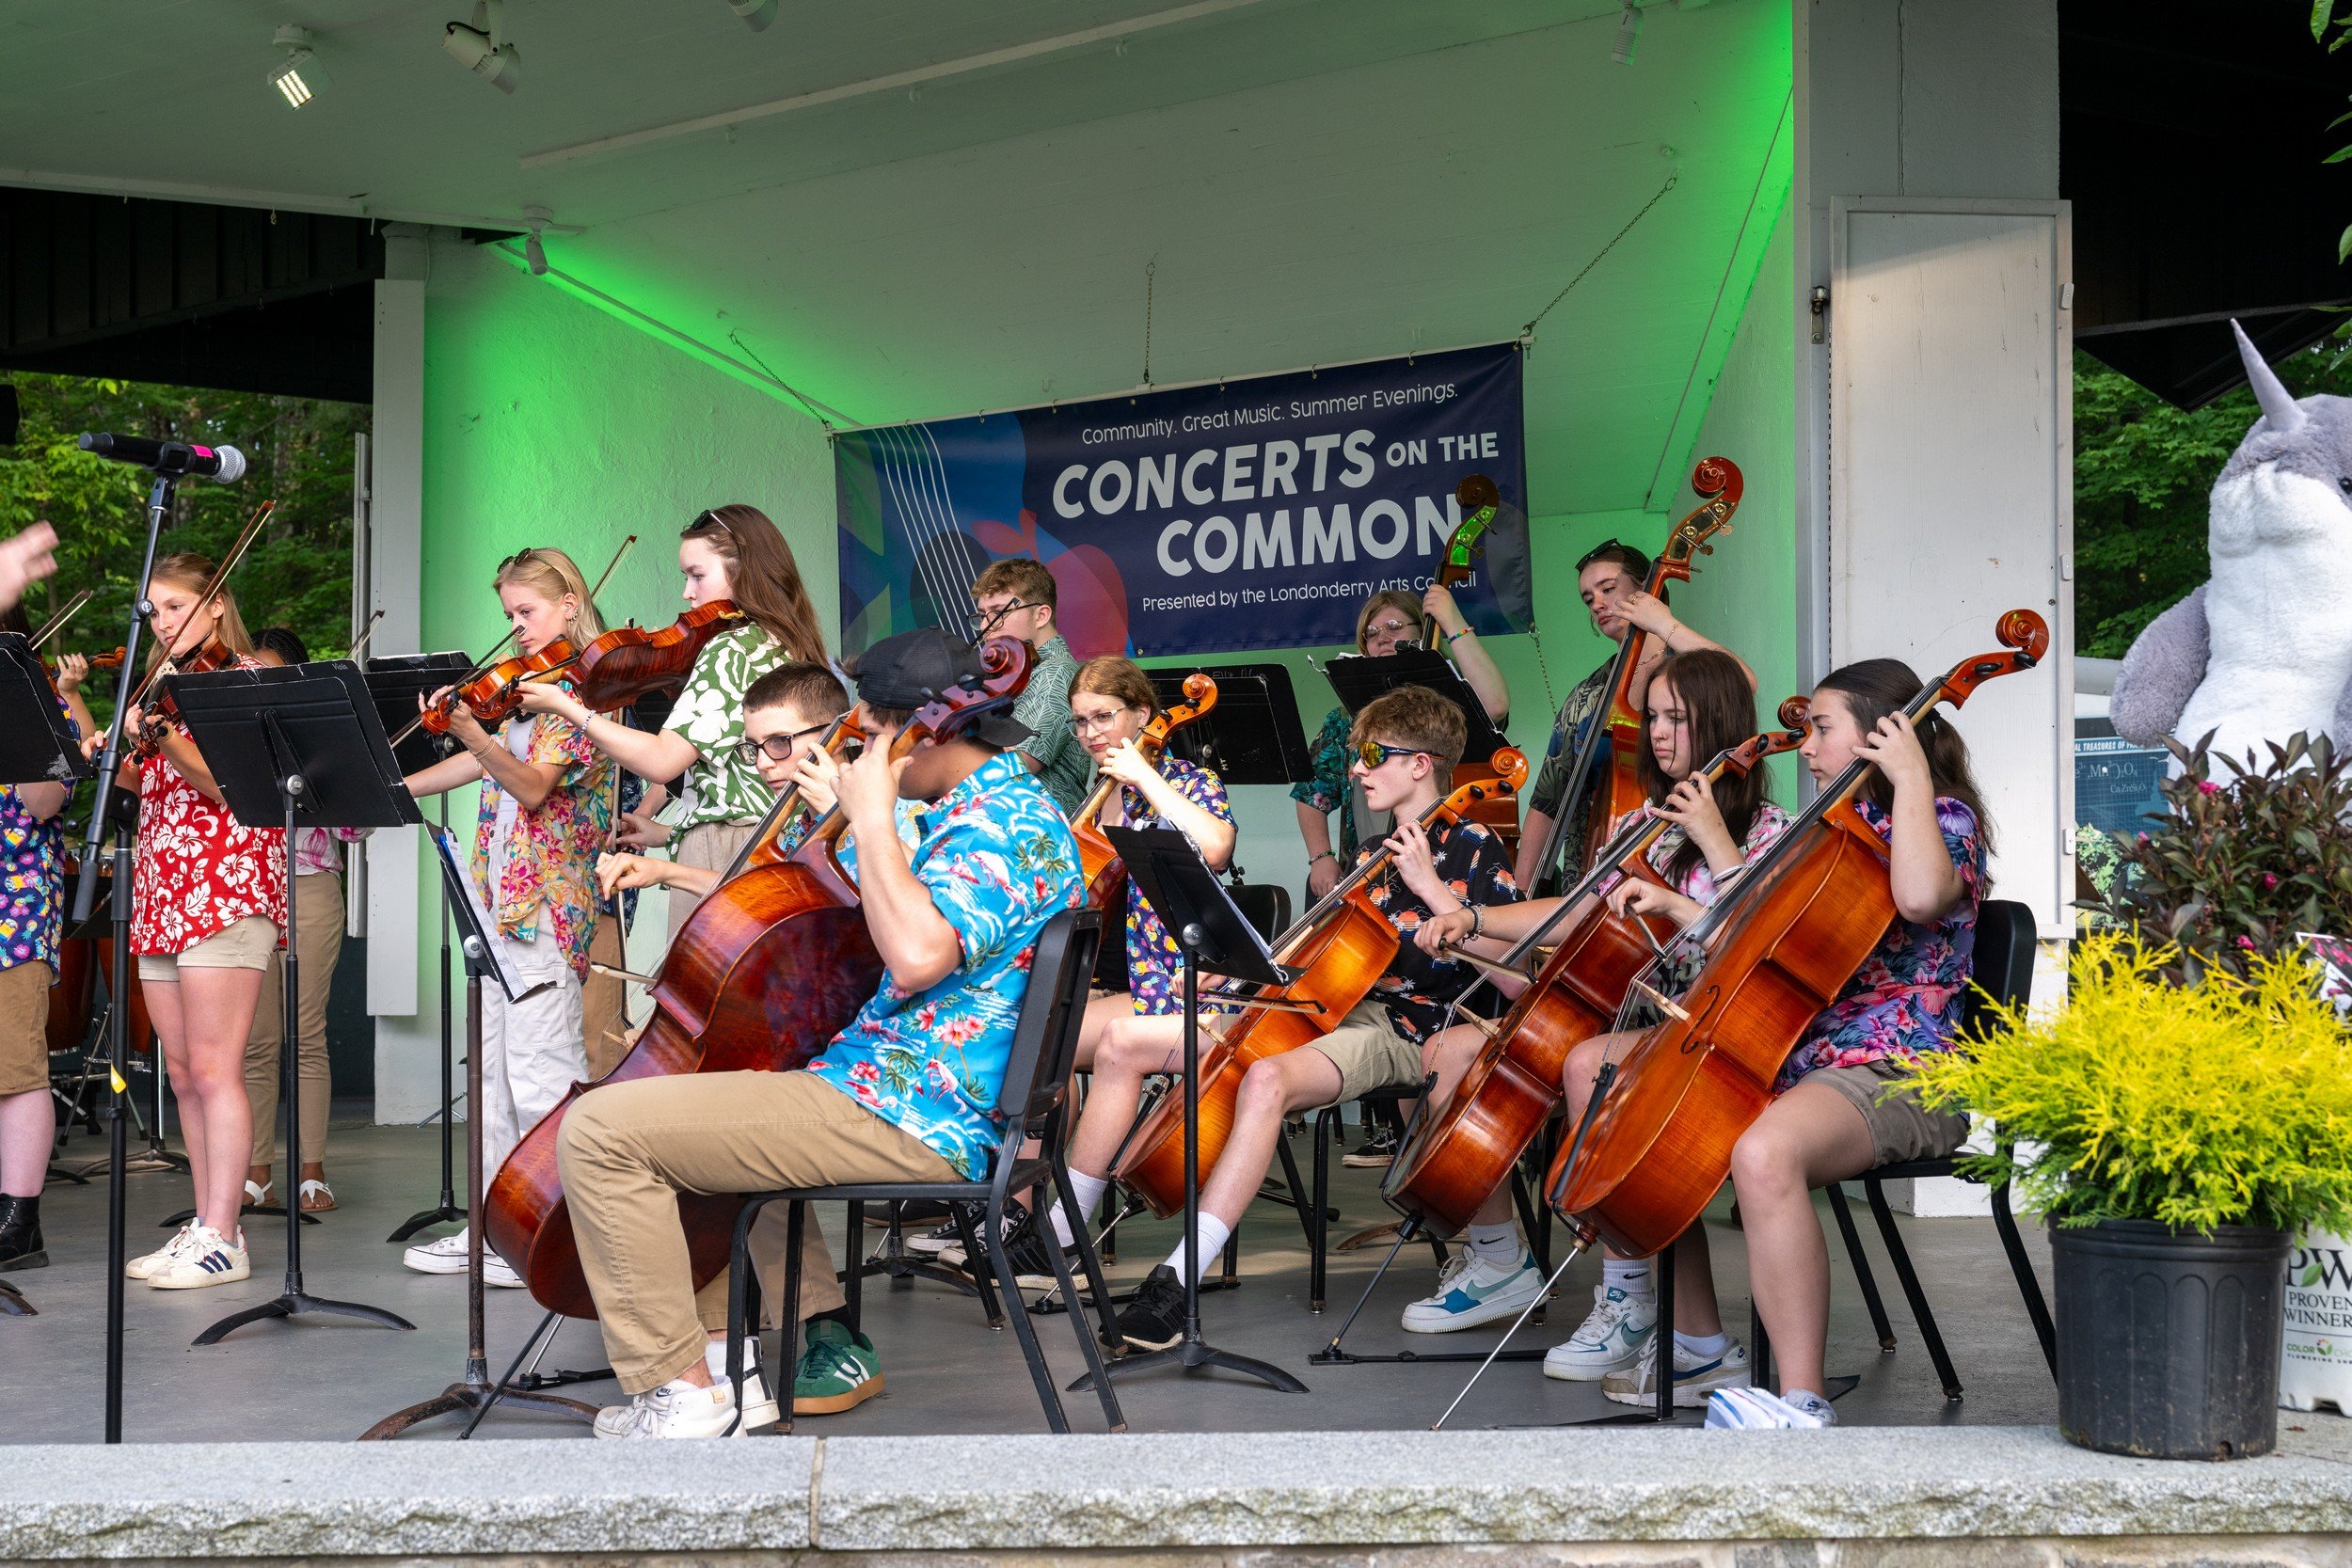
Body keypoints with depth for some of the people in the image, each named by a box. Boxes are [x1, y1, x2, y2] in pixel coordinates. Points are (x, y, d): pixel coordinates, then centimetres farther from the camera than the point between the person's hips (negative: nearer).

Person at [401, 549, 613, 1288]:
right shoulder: (525, 688, 18)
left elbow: (532, 785, -20)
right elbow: (481, 765, 21)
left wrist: (471, 731, -33)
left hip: (545, 902, -9)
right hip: (501, 895, 9)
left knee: (539, 1071, -10)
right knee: (495, 1068, 12)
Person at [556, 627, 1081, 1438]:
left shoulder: (1007, 820, -16)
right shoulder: (987, 811, 19)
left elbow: (918, 954, -34)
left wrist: (872, 817, -22)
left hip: (912, 1123, -12)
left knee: (599, 1128, -14)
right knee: (730, 1096, 39)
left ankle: (680, 1387, -9)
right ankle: (823, 1339, 24)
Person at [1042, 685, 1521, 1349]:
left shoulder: (1472, 848, -1)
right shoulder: (1375, 853, 23)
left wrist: (1428, 886, -18)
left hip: (1394, 1031, -9)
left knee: (1266, 1081, -43)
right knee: (1123, 1040, -1)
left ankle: (1179, 1280, -45)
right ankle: (1059, 1228, 2)